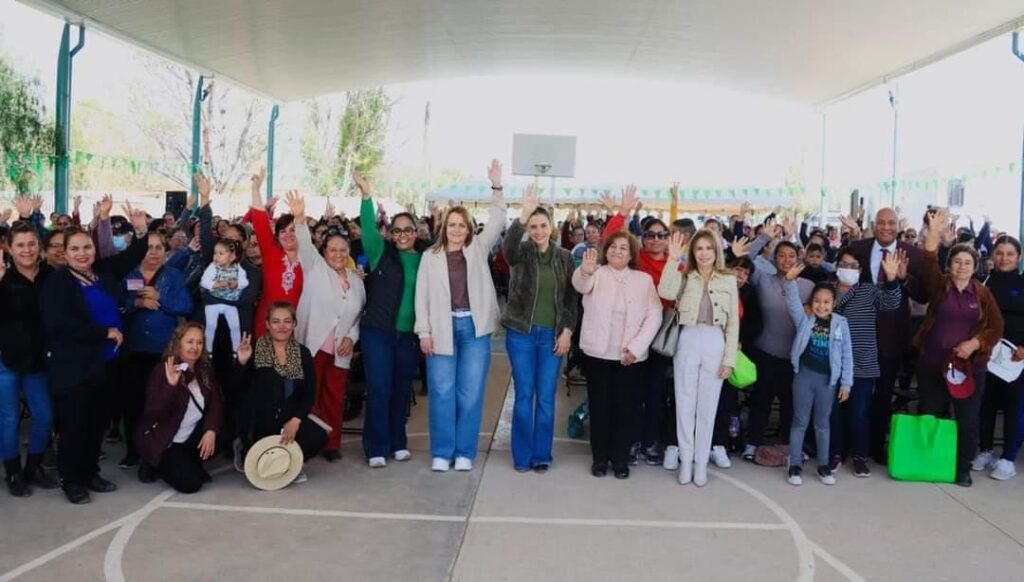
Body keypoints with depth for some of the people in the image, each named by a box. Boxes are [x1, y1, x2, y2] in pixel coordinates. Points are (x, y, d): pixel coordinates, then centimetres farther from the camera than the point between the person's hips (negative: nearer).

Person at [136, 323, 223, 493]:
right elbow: (154, 414, -28)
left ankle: (188, 463, 5)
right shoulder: (161, 371, -18)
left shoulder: (205, 370, -1)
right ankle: (156, 465, 11)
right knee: (191, 483, -19)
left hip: (191, 437, 6)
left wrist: (211, 430, -27)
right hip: (162, 441, -6)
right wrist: (170, 385, -41)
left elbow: (216, 403, -10)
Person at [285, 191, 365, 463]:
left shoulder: (356, 280, 13)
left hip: (340, 349, 4)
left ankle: (331, 444, 18)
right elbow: (305, 246, -15)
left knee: (335, 397, 8)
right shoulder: (315, 267, 3)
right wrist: (300, 219, -32)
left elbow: (360, 314, 15)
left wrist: (351, 337, 0)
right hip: (312, 344, -4)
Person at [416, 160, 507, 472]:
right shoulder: (431, 256, 7)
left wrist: (496, 187, -13)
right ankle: (442, 452, 12)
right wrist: (424, 331, -4)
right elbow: (422, 295, 4)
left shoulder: (478, 249, 9)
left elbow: (497, 222, -2)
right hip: (442, 328, 0)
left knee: (470, 393, 3)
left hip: (474, 328, 1)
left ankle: (464, 452, 13)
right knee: (442, 393, 2)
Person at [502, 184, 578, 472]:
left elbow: (571, 297, 6)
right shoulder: (521, 253, -2)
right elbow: (507, 245, -27)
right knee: (524, 395, 3)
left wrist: (567, 331, -3)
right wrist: (523, 214, -39)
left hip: (552, 335, 1)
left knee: (546, 397, 5)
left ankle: (541, 455, 17)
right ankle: (522, 456, 14)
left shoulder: (564, 257, 5)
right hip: (521, 333, -1)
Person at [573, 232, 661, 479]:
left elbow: (654, 316, 0)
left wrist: (636, 347, -11)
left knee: (626, 407, 5)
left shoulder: (644, 279, 5)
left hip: (631, 355, 1)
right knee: (600, 406, 6)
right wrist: (585, 271, -46)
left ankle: (620, 458, 18)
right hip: (599, 352, -1)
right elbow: (580, 284, -22)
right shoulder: (596, 275, 2)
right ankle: (600, 457, 18)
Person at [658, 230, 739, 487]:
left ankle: (701, 461, 20)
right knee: (685, 404, 7)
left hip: (715, 344, 0)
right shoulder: (685, 277, 5)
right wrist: (673, 259, -18)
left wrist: (729, 358, -2)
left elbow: (734, 322, 3)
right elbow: (666, 292, -18)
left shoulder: (729, 280, 5)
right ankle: (686, 459, 19)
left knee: (707, 406, 8)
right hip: (688, 342, 0)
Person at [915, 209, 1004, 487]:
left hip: (970, 365, 0)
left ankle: (963, 468, 20)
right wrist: (934, 234, -31)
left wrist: (974, 343, -15)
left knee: (967, 420, 5)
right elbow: (929, 264, -19)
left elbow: (996, 328, 2)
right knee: (930, 416, 9)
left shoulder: (982, 293, 3)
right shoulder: (939, 285, 1)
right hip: (932, 362, 0)